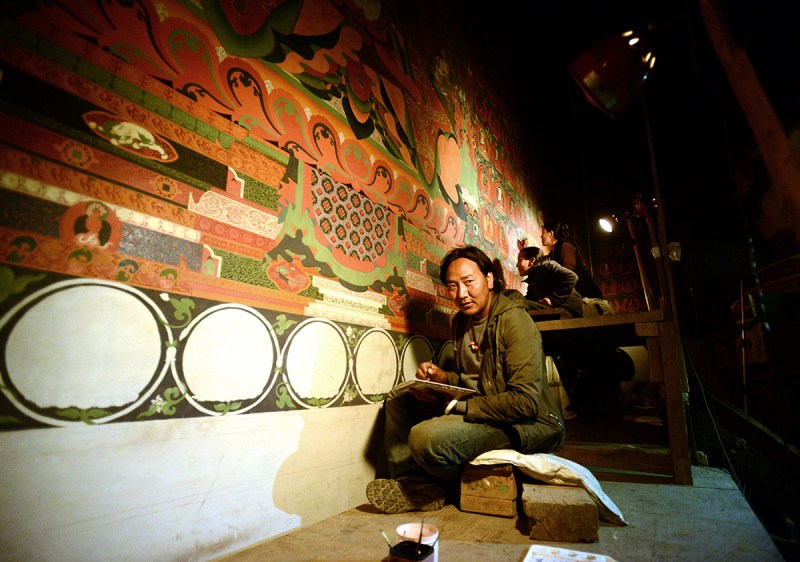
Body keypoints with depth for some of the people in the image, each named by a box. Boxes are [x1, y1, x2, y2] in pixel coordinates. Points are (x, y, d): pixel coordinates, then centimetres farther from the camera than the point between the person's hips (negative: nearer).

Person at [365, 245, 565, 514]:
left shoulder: (514, 320, -18)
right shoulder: (460, 322, 8)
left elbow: (526, 402, -25)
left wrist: (457, 406, -24)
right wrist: (443, 378, -3)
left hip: (527, 424, -9)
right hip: (479, 408, 9)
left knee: (427, 438, -33)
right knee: (397, 398, 7)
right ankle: (414, 483, -5)